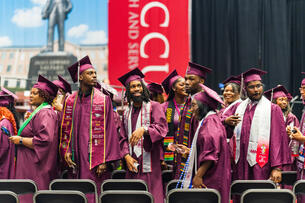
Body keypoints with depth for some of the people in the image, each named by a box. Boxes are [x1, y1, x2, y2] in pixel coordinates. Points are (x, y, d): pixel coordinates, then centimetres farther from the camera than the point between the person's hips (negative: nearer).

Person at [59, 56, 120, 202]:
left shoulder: (103, 99, 0)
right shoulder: (70, 101, 10)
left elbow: (108, 130, -4)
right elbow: (65, 128, 14)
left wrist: (104, 160, -10)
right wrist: (66, 151, 0)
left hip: (95, 158, -3)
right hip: (76, 159, 3)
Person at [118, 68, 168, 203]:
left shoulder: (153, 107, 2)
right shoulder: (127, 112, 17)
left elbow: (162, 127, -12)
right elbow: (123, 138, 16)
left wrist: (143, 130, -29)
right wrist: (126, 156, -1)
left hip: (150, 165, -4)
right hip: (133, 165, 4)